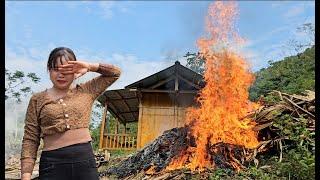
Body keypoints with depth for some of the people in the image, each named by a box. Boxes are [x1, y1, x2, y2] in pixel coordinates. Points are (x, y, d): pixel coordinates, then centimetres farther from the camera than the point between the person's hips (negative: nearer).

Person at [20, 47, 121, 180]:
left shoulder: (86, 91, 8)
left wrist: (89, 67, -3)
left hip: (86, 160, 1)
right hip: (53, 164, -1)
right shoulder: (37, 99, 5)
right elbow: (30, 140, 2)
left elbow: (115, 72, 12)